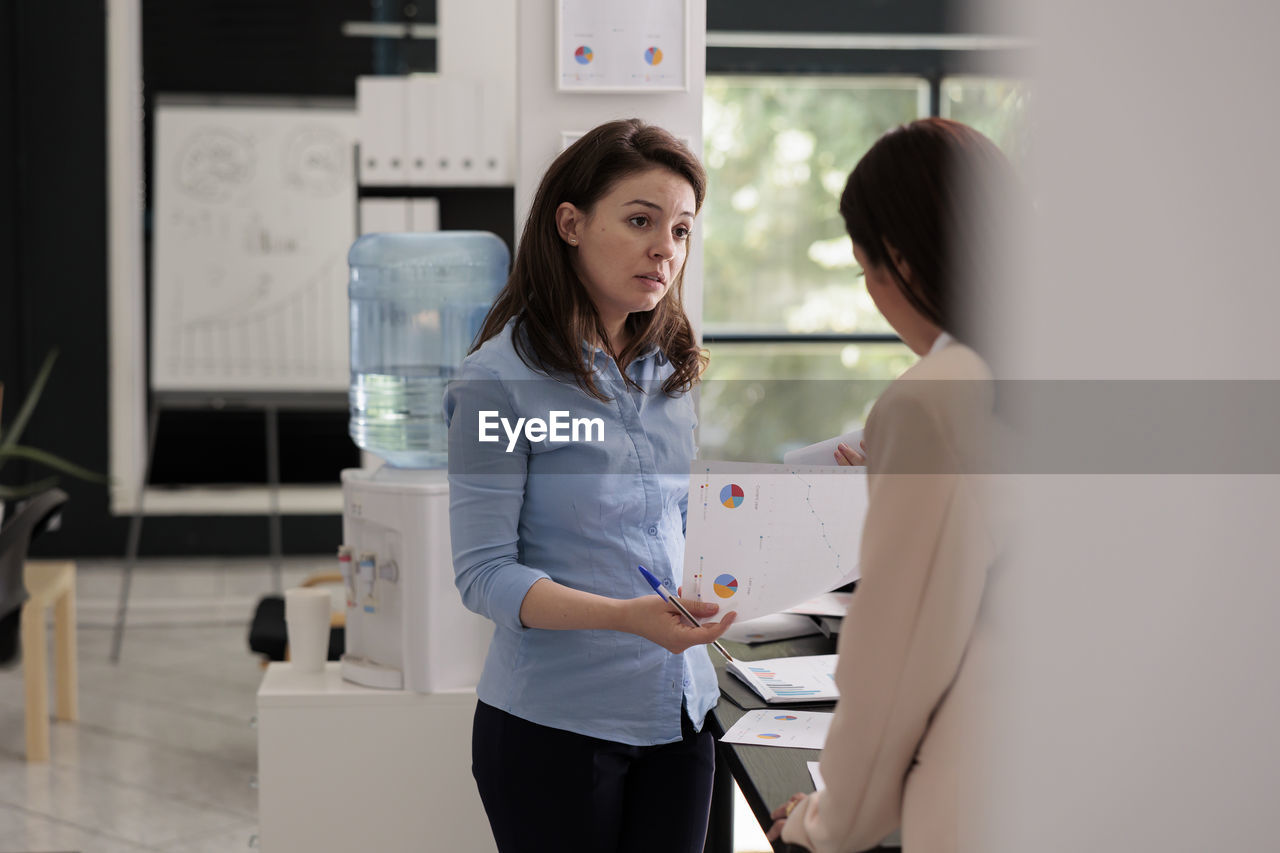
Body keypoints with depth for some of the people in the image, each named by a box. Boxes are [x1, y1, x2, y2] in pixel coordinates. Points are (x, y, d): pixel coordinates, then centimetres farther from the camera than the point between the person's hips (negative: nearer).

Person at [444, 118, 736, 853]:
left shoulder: (673, 371, 7)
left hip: (678, 711, 6)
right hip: (557, 726, -5)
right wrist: (627, 617, -28)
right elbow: (484, 573, -16)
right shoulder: (499, 378, -13)